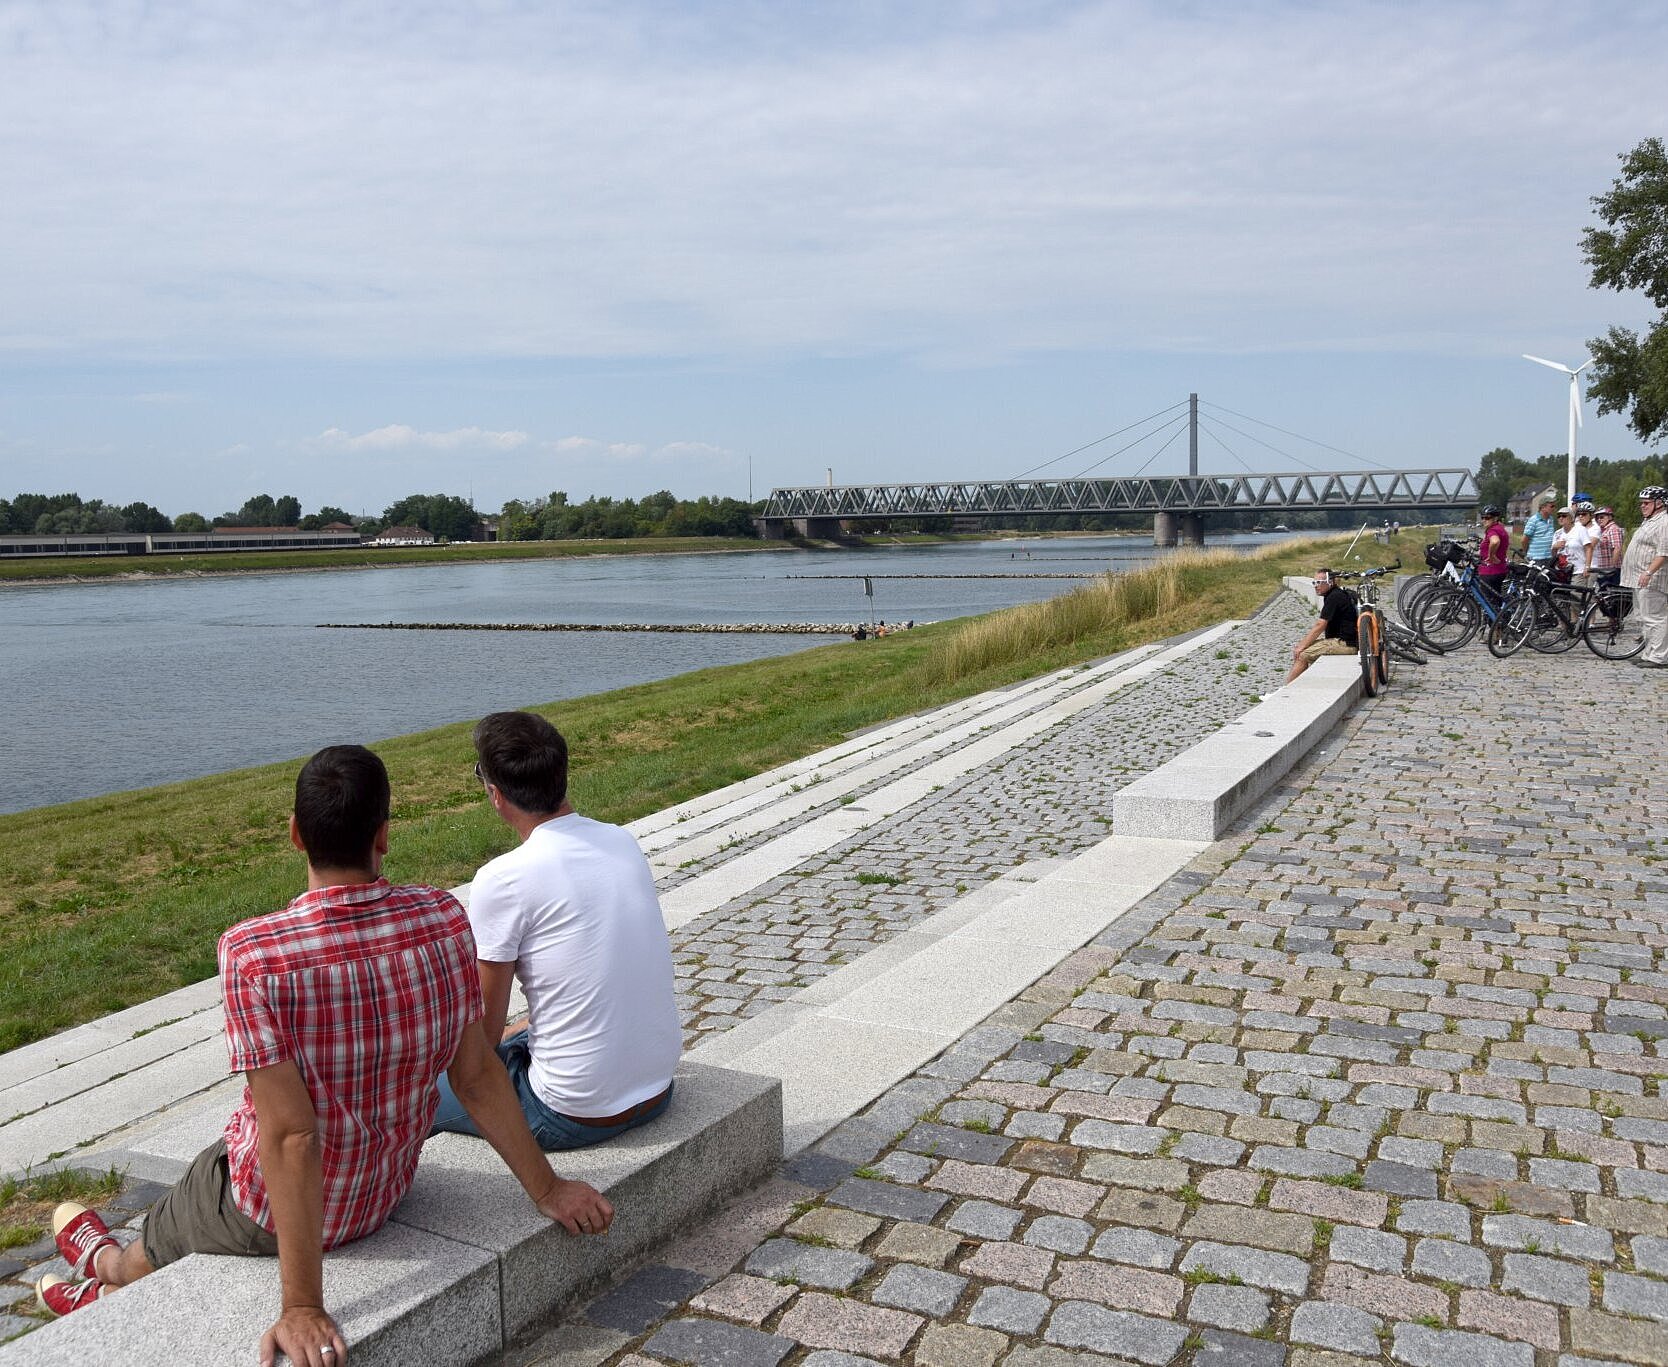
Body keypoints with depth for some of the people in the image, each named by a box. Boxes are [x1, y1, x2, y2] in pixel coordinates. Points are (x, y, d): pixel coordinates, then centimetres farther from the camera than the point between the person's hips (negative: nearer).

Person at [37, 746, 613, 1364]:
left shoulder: (253, 954, -31)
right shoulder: (444, 918, -18)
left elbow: (291, 1135, -32)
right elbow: (478, 1078, -11)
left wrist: (303, 1307, -27)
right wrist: (547, 1189, 1)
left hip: (281, 1208, -5)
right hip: (387, 1190, 5)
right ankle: (112, 1292, 58)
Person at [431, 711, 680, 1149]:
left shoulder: (502, 880, -19)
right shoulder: (623, 842, 0)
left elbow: (482, 1031, -9)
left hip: (576, 1117, -7)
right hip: (657, 1089, 7)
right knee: (511, 1044, 30)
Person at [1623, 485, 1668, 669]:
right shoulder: (1650, 521, 20)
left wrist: (1648, 572, -30)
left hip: (1652, 581, -11)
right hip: (1640, 580, 11)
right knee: (1645, 618, 15)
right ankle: (1648, 653, 22)